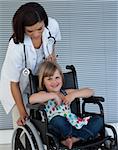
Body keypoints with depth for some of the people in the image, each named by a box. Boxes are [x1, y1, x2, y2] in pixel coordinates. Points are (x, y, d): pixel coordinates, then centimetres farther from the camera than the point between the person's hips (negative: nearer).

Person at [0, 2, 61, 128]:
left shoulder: (52, 25, -26)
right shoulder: (16, 47, -38)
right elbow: (14, 83, -24)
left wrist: (52, 55, -16)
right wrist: (22, 112, -19)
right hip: (19, 84, -4)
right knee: (22, 123, -1)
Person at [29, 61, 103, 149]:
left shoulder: (66, 93, 18)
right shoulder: (44, 95, 4)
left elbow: (91, 92, 17)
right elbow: (31, 99, -22)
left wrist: (74, 94, -1)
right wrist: (53, 95, -15)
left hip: (73, 125, 5)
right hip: (58, 129, -5)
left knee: (99, 120, -11)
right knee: (58, 119, -39)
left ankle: (74, 139, -23)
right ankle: (67, 137, -9)